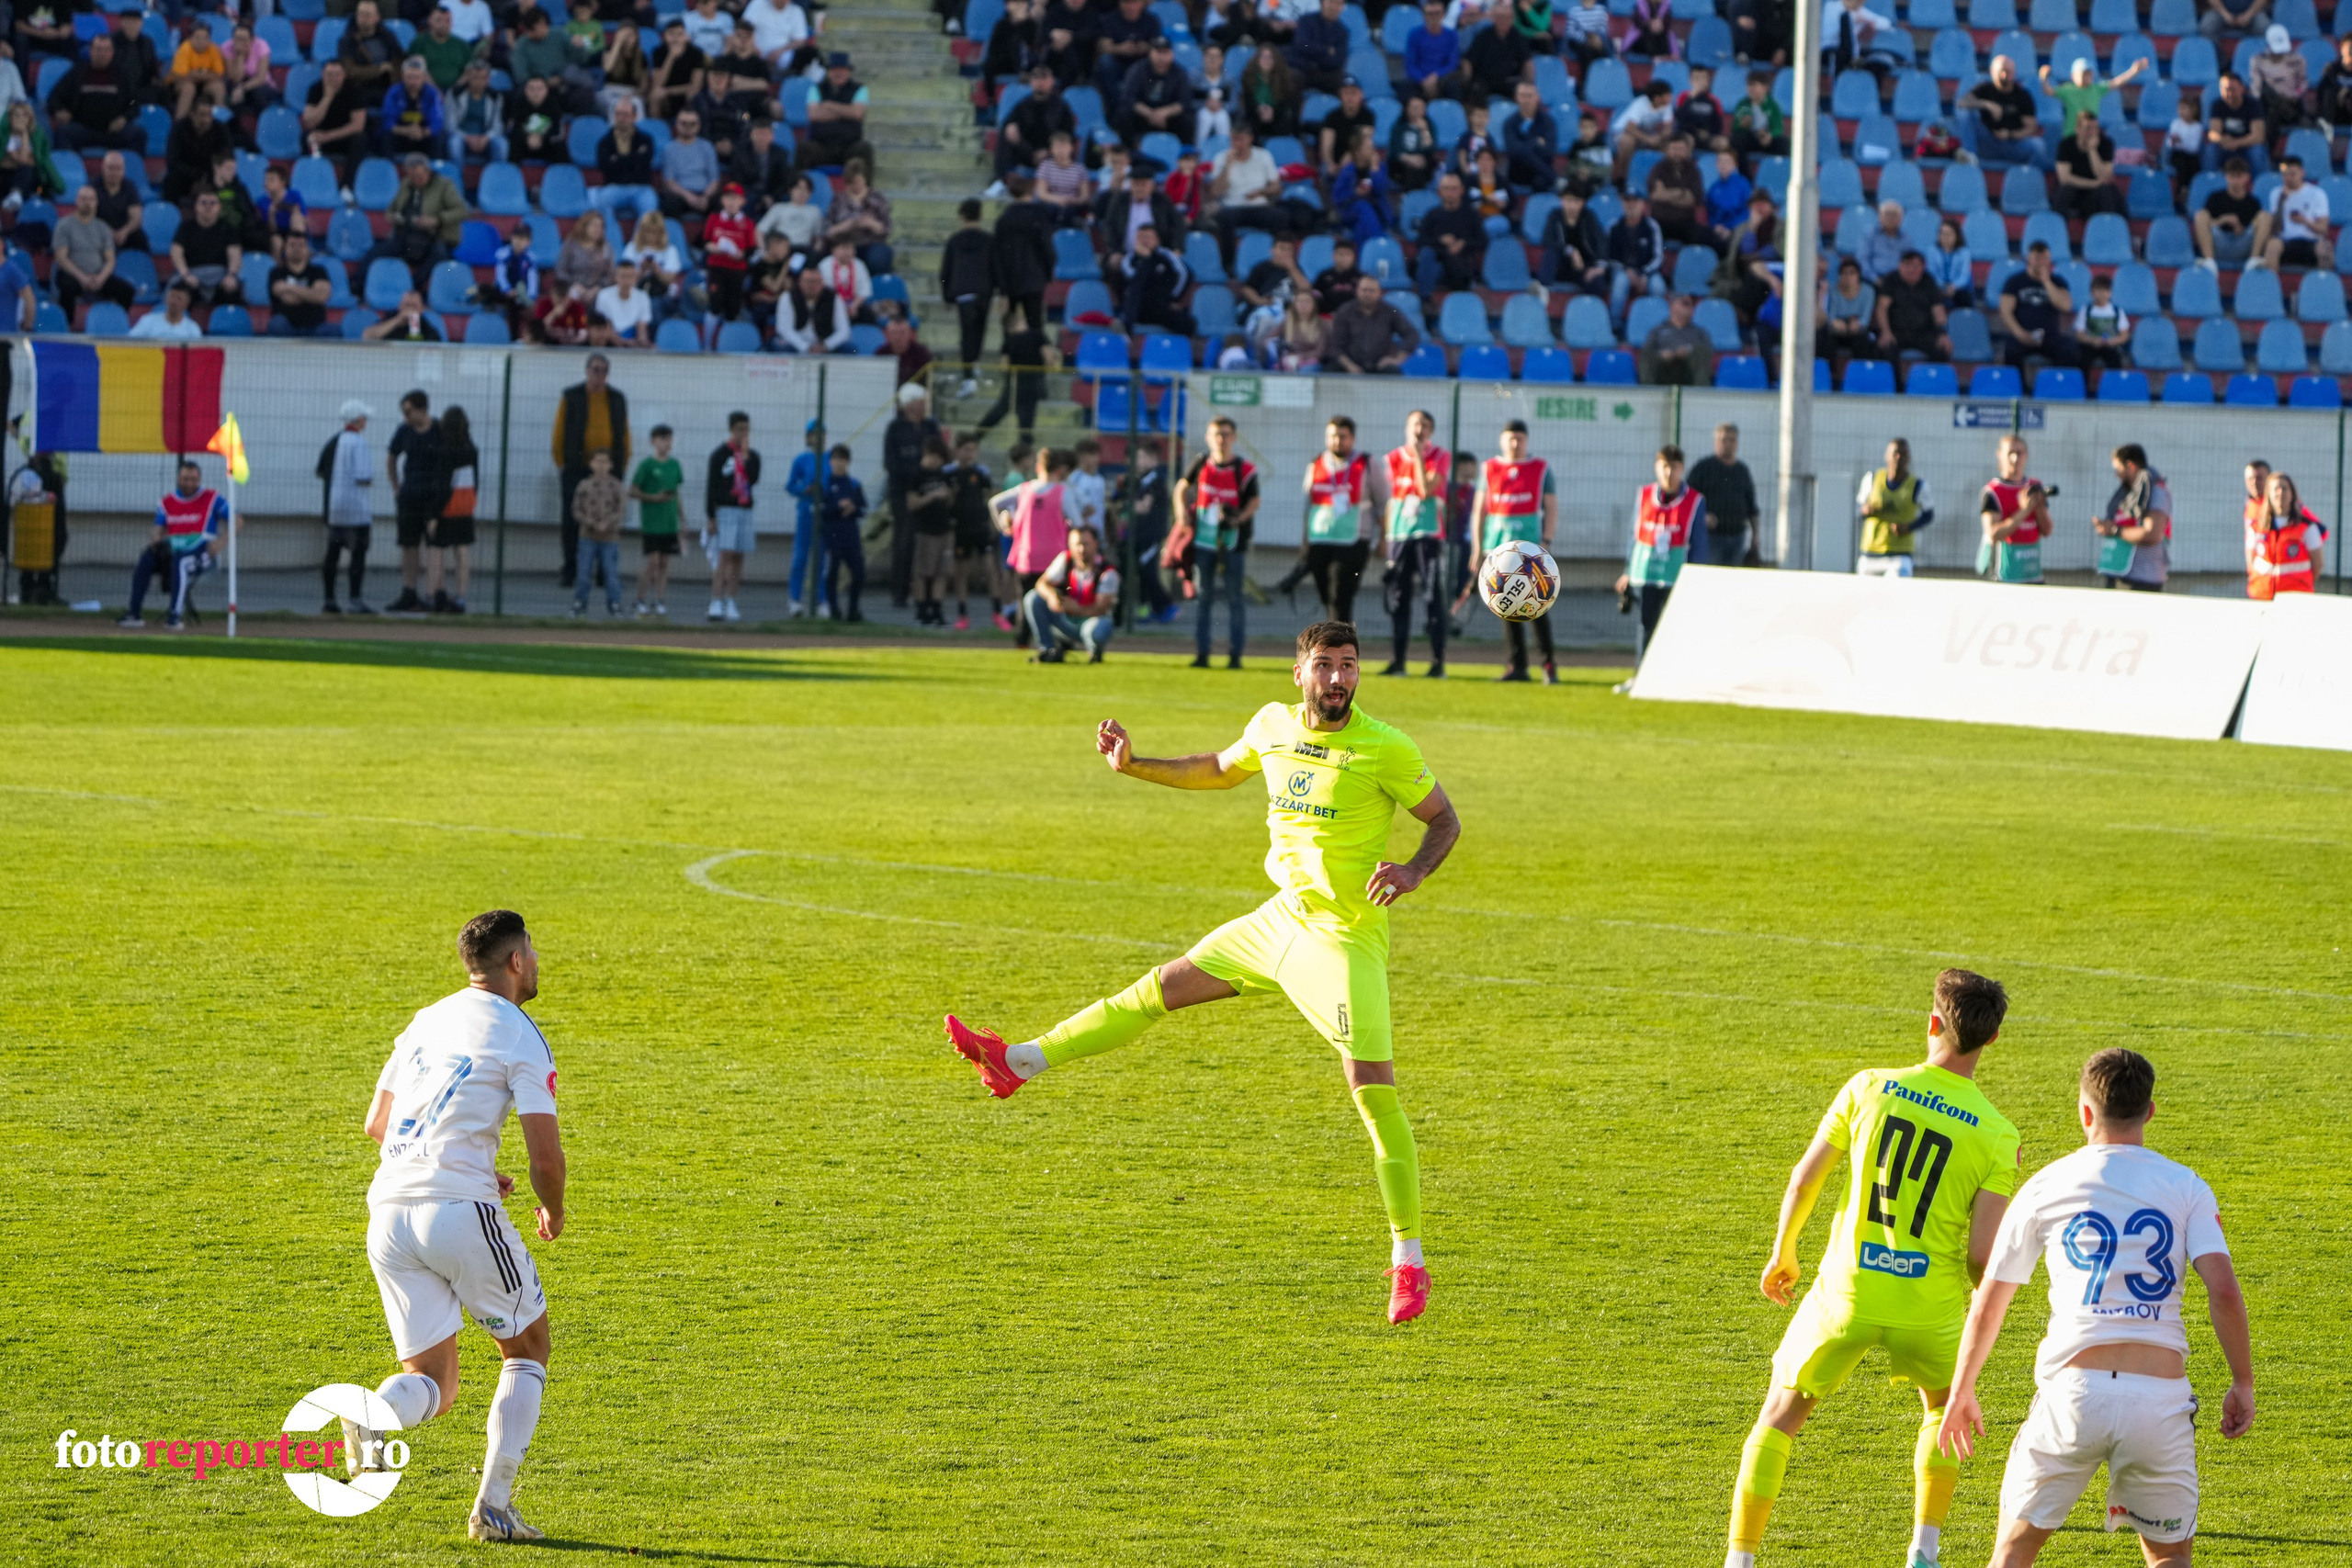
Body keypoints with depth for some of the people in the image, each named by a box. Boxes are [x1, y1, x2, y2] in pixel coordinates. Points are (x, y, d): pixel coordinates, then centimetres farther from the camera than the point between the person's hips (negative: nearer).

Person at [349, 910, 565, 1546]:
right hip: (460, 1209, -6)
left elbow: (376, 1123, 26)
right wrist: (553, 1213, 14)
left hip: (389, 1216, 6)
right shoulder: (521, 1039, -2)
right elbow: (545, 1158, -8)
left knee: (433, 1385, 11)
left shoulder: (425, 1022, 18)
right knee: (528, 1349, 16)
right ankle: (493, 1506, 6)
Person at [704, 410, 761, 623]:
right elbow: (711, 487, -3)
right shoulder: (720, 454, 0)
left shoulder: (752, 455, 12)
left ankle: (730, 603, 9)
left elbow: (754, 480, -5)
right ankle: (716, 604, -16)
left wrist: (746, 457, -10)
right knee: (724, 557, -13)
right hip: (725, 510, -5)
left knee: (738, 559, 5)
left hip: (745, 511, 5)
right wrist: (710, 517, -8)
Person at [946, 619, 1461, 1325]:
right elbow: (1220, 769, 22)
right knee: (1162, 987, 14)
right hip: (1280, 919, 6)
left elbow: (1445, 821, -6)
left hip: (1342, 939, -6)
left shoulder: (1386, 749, -15)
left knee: (1374, 1089, -14)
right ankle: (1021, 1061, 27)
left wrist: (1414, 870, -25)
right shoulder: (1273, 725, 2)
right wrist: (1133, 765, 15)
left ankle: (1409, 1261, -8)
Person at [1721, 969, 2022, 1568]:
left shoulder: (1869, 1087, -5)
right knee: (1943, 1407, 30)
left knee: (1780, 1417, 18)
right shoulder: (1997, 1136, -8)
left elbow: (1804, 1177, 2)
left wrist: (1782, 1254, 19)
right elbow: (1982, 1253, -11)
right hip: (1930, 1308, 0)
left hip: (1846, 1293, 0)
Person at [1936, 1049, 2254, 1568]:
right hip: (2161, 1396, 0)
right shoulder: (2187, 1187, 7)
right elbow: (2224, 1291, -5)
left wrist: (1961, 1392, 25)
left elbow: (1988, 1305, 13)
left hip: (2073, 1389, 0)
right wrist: (2242, 1384, 6)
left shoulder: (2045, 1187, 9)